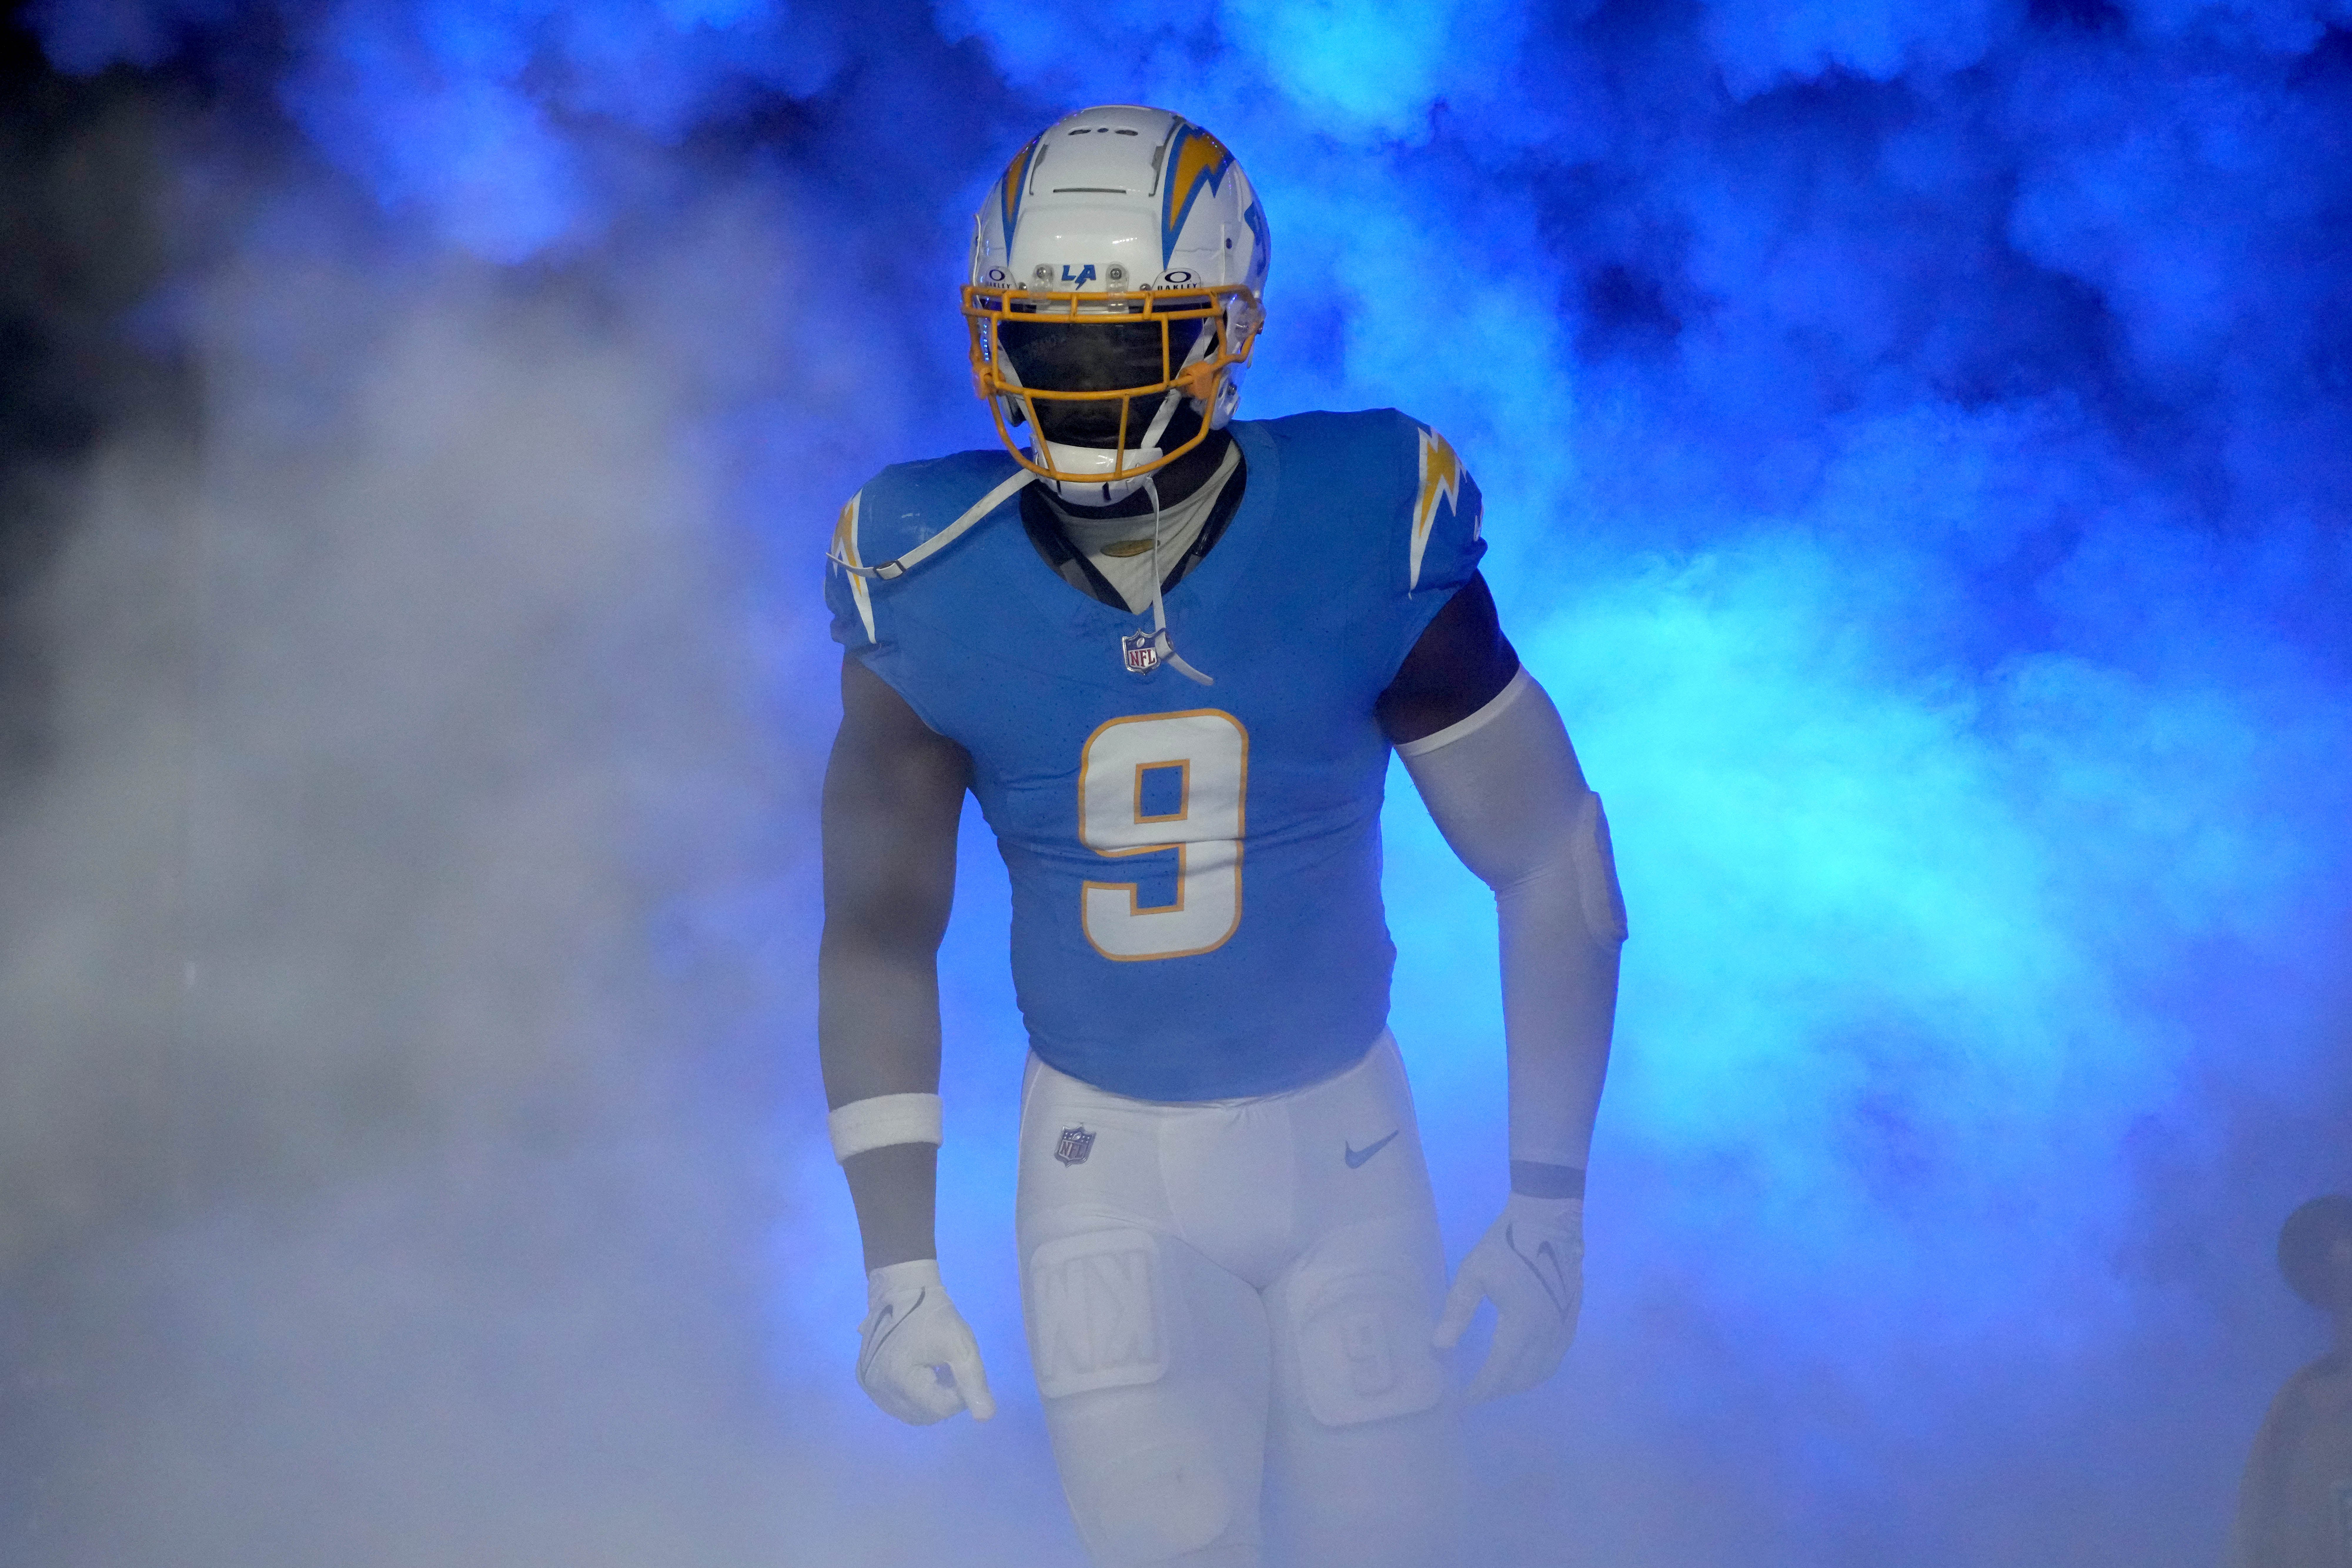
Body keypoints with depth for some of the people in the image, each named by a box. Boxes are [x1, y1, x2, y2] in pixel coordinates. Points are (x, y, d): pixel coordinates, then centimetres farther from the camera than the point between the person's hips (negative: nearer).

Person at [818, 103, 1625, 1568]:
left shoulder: (1365, 543, -17)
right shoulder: (933, 594, -12)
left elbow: (1554, 867, -8)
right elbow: (880, 932, -1)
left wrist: (1550, 1203, -9)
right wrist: (898, 1262, -7)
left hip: (1343, 1140, 0)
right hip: (1107, 1164, 0)